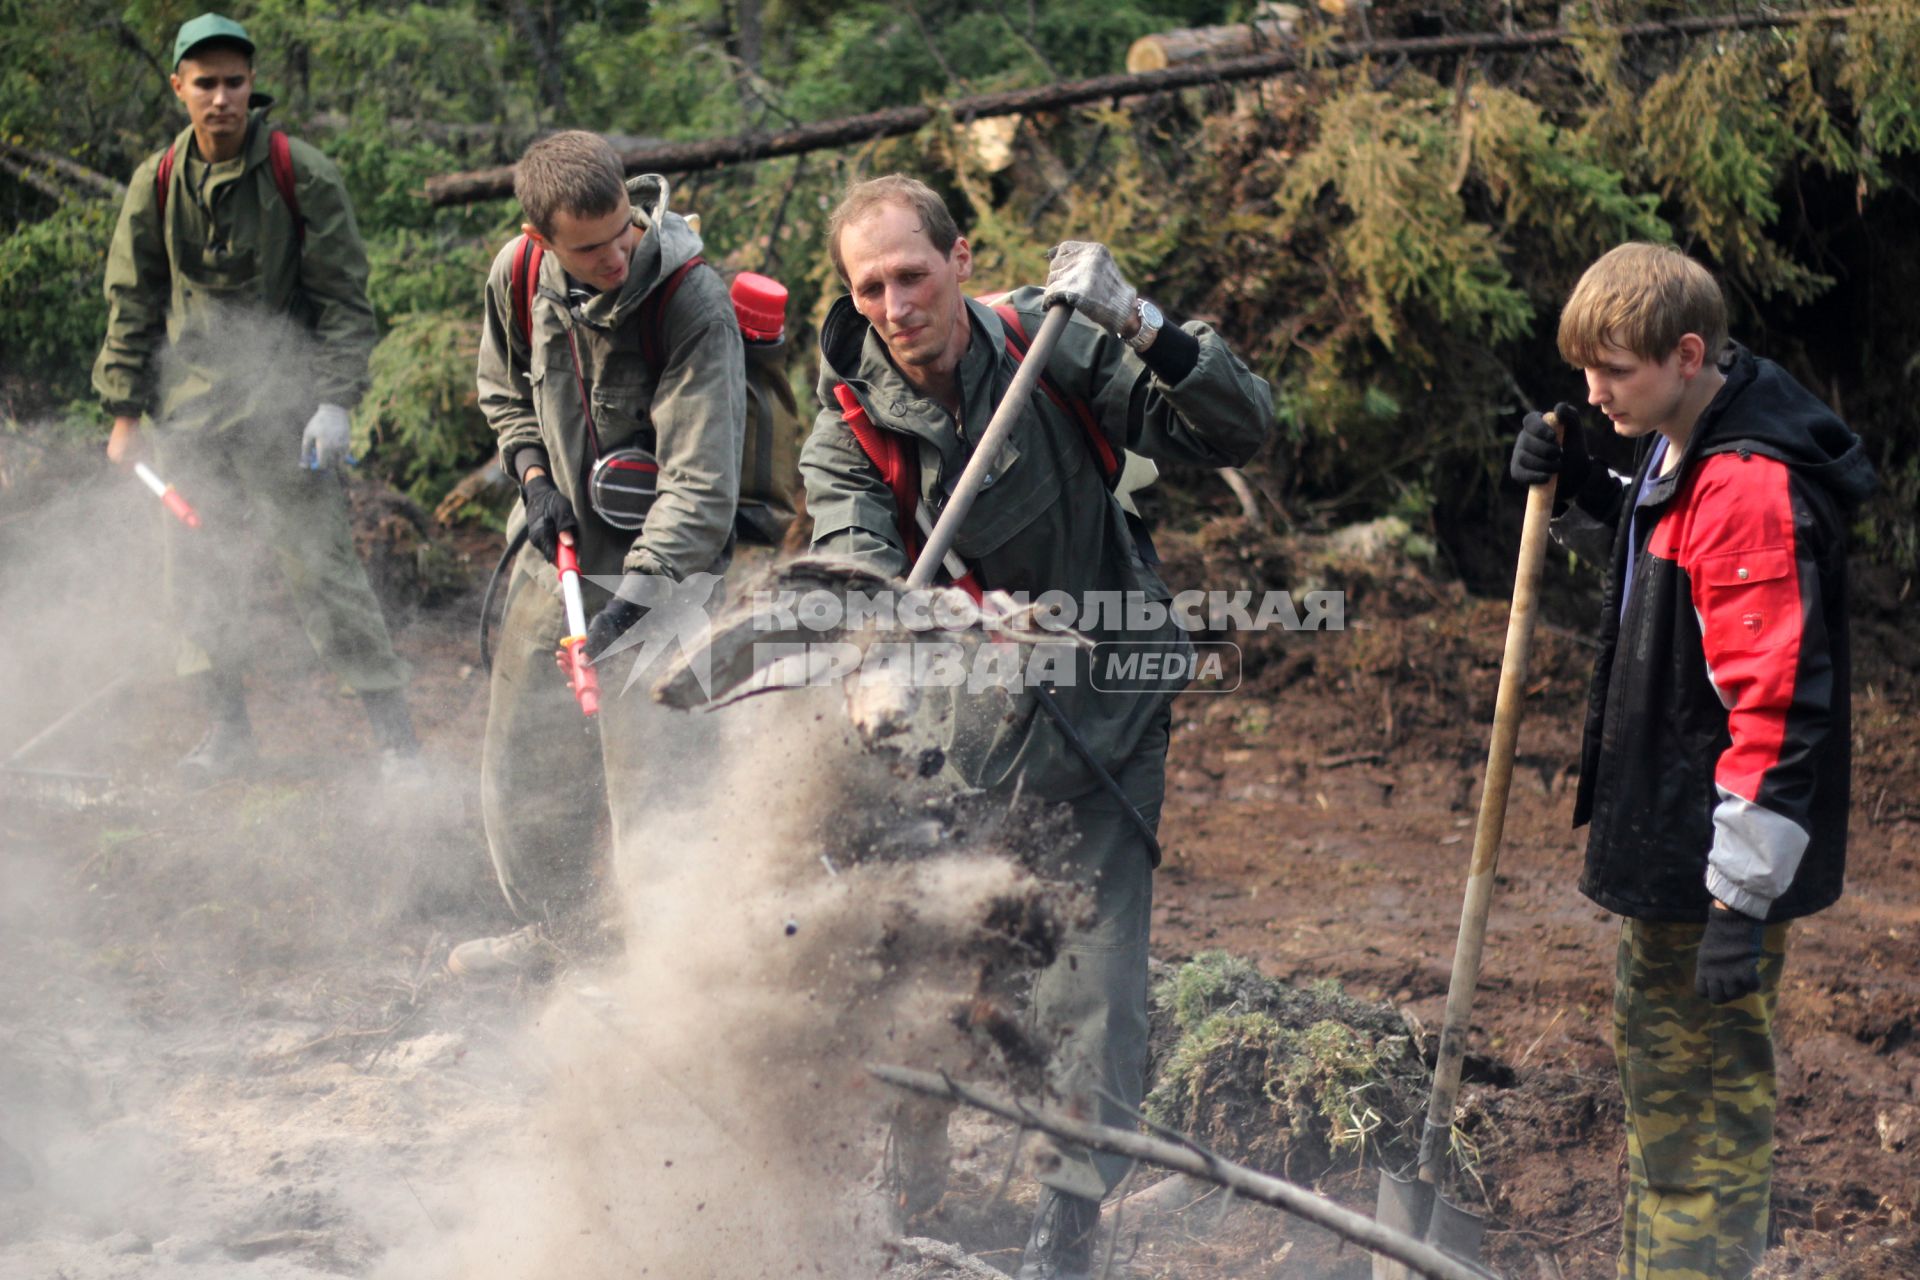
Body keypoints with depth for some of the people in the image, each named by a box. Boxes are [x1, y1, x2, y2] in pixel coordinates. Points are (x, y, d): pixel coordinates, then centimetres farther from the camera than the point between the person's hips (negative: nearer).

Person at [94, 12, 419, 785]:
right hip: (193, 410, 4)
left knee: (321, 569, -7)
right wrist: (125, 411, 8)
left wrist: (334, 402, -11)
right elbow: (132, 305, 12)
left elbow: (344, 297, -4)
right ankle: (229, 728, 19)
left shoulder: (301, 174, -5)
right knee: (196, 575, 5)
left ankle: (394, 733, -1)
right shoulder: (157, 185, 4)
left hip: (285, 401, -4)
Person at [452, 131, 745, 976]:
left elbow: (701, 484, -29)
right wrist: (534, 474, -3)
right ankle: (562, 919, 34)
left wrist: (635, 598, -36)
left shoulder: (695, 304, -27)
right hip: (559, 542, 6)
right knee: (526, 748, 15)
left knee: (648, 758, -12)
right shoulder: (517, 279, -10)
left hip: (662, 557, -6)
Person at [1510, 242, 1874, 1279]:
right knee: (1653, 1056, 23)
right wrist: (1581, 498, 7)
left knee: (1707, 1097, -4)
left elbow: (1778, 702, -27)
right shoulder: (1680, 454, 7)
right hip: (1664, 841, 11)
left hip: (1716, 856, -11)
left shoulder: (1748, 488, -24)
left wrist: (1741, 897, -28)